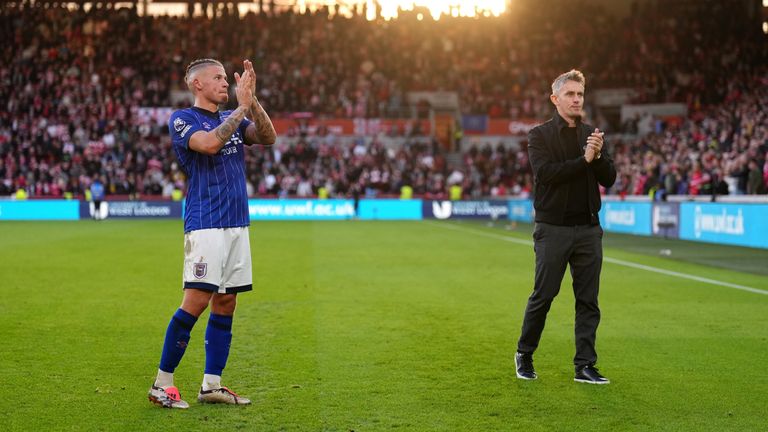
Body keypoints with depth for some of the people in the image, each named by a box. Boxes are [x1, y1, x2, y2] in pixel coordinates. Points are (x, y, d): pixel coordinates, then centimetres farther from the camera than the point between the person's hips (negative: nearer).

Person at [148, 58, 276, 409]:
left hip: (237, 223, 7)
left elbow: (268, 138, 1)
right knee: (196, 301, -13)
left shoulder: (233, 118, 18)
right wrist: (242, 106, -16)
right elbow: (209, 143, -22)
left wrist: (251, 101, -9)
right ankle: (161, 384, -5)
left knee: (225, 304, 6)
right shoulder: (182, 119, -2)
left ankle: (211, 384, 12)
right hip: (205, 225, -7)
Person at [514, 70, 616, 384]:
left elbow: (609, 179, 5)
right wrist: (584, 160, -19)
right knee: (542, 296, 3)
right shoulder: (540, 135, -2)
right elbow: (544, 173, -17)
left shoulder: (591, 135, 11)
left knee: (588, 300, 4)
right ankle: (524, 355, 21)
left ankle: (585, 366, 10)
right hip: (553, 229, -4)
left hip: (588, 229, 4)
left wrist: (599, 156, -13)